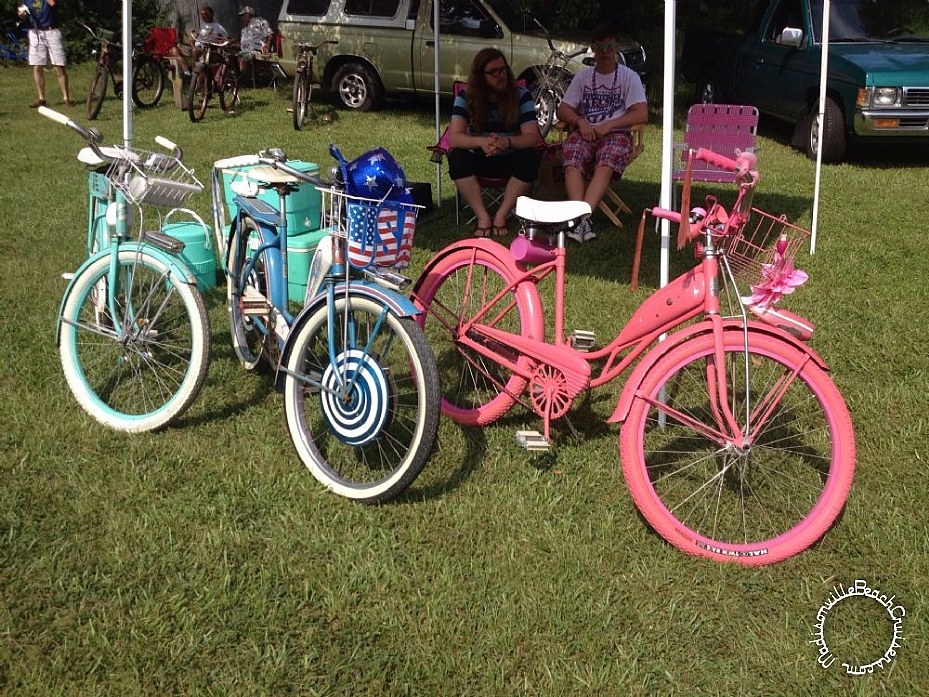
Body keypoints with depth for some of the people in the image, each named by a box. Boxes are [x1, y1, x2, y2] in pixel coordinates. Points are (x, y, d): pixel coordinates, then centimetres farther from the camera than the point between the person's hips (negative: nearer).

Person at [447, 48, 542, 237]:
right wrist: (481, 142, -43)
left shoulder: (521, 96, -8)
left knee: (531, 157, -32)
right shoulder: (466, 97, -8)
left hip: (511, 161, 0)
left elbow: (532, 137, -20)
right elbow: (455, 137, -21)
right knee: (456, 157, -30)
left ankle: (501, 216, -23)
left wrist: (507, 142, -43)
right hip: (480, 161, 0)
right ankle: (483, 217, -27)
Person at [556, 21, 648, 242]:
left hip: (616, 134, -2)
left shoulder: (629, 77, 8)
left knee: (606, 164, -37)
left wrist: (609, 125, -14)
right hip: (585, 131, 2)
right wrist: (580, 122, -9)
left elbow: (642, 114, -3)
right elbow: (563, 110, 13)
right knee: (572, 163, -33)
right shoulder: (583, 76, 17)